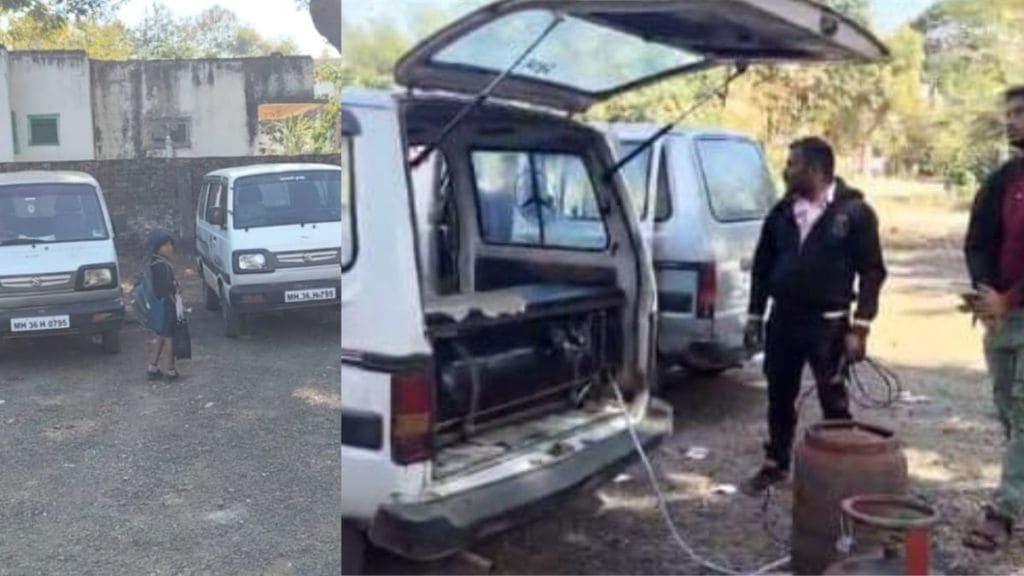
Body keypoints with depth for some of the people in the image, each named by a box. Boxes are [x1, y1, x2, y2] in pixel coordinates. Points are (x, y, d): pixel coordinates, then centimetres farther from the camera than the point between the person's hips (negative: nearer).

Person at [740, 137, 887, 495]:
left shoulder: (855, 212, -7)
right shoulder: (782, 211, 6)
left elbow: (872, 272, -7)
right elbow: (762, 265, 12)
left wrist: (860, 327, -13)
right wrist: (755, 316, 9)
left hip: (828, 324, -4)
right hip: (783, 319, 5)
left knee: (833, 402, 3)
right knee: (780, 396, 13)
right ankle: (775, 464, 28)